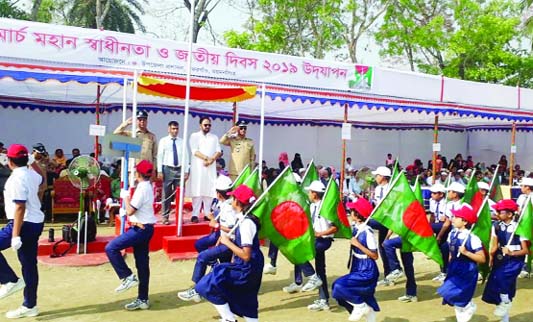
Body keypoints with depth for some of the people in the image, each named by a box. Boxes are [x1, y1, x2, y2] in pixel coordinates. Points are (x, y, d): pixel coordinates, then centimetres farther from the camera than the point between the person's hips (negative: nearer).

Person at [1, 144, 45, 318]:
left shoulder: (17, 178, -17)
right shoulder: (32, 174, 9)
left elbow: (20, 208, -23)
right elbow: (41, 180, 36)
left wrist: (15, 235, -24)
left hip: (25, 223, -9)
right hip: (36, 222, 9)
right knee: (29, 264, 13)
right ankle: (30, 306, 20)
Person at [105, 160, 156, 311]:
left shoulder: (142, 188, -17)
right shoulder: (147, 186, 13)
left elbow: (130, 211, -18)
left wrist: (125, 197, -4)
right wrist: (126, 211, 10)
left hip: (140, 229, -10)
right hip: (145, 228, 10)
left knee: (111, 248, -11)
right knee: (142, 264, 11)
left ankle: (128, 277, -6)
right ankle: (142, 299, 17)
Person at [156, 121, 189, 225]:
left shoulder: (182, 142, 9)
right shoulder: (163, 141, 3)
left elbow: (186, 157, 8)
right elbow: (160, 156, 0)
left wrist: (186, 171, 2)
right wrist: (159, 171, -7)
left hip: (180, 170, 2)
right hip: (167, 169, -2)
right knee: (166, 195, 1)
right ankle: (165, 217, 9)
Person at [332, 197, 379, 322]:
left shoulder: (368, 232, -20)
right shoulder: (355, 228, 2)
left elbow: (375, 256, -19)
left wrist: (358, 244, -21)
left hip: (367, 272, -8)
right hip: (358, 269, 8)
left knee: (339, 286, -19)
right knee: (367, 302, 15)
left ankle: (361, 306, 0)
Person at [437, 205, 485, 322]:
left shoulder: (472, 238, -19)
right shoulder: (452, 234, 0)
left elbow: (482, 259, -16)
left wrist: (466, 252, -26)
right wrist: (449, 268, 16)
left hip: (467, 272, -7)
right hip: (455, 270, 7)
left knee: (450, 293, -13)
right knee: (457, 299, 13)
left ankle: (469, 306, 14)